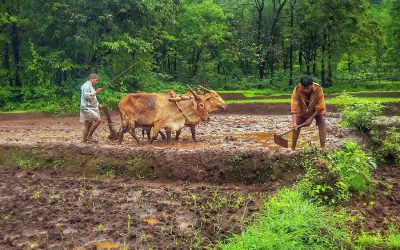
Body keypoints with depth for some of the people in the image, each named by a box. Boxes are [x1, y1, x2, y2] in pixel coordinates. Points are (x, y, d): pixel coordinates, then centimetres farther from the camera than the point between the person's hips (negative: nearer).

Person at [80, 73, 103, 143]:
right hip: (87, 108, -11)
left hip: (90, 108, 11)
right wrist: (96, 92, -25)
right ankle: (89, 136, -12)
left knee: (88, 125, 11)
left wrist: (98, 104, 23)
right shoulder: (86, 85, -10)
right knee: (98, 120, -19)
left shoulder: (90, 86, 21)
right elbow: (86, 95, -24)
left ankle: (84, 140, 16)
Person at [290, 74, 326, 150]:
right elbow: (294, 108, -37)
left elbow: (320, 108, -25)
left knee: (322, 126, -13)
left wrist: (311, 118, -29)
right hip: (302, 111, 1)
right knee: (296, 127, -5)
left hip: (317, 110, -1)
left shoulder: (318, 89, -35)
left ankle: (323, 148, -5)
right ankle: (293, 148, 6)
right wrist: (294, 123, -48)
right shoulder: (297, 90, -35)